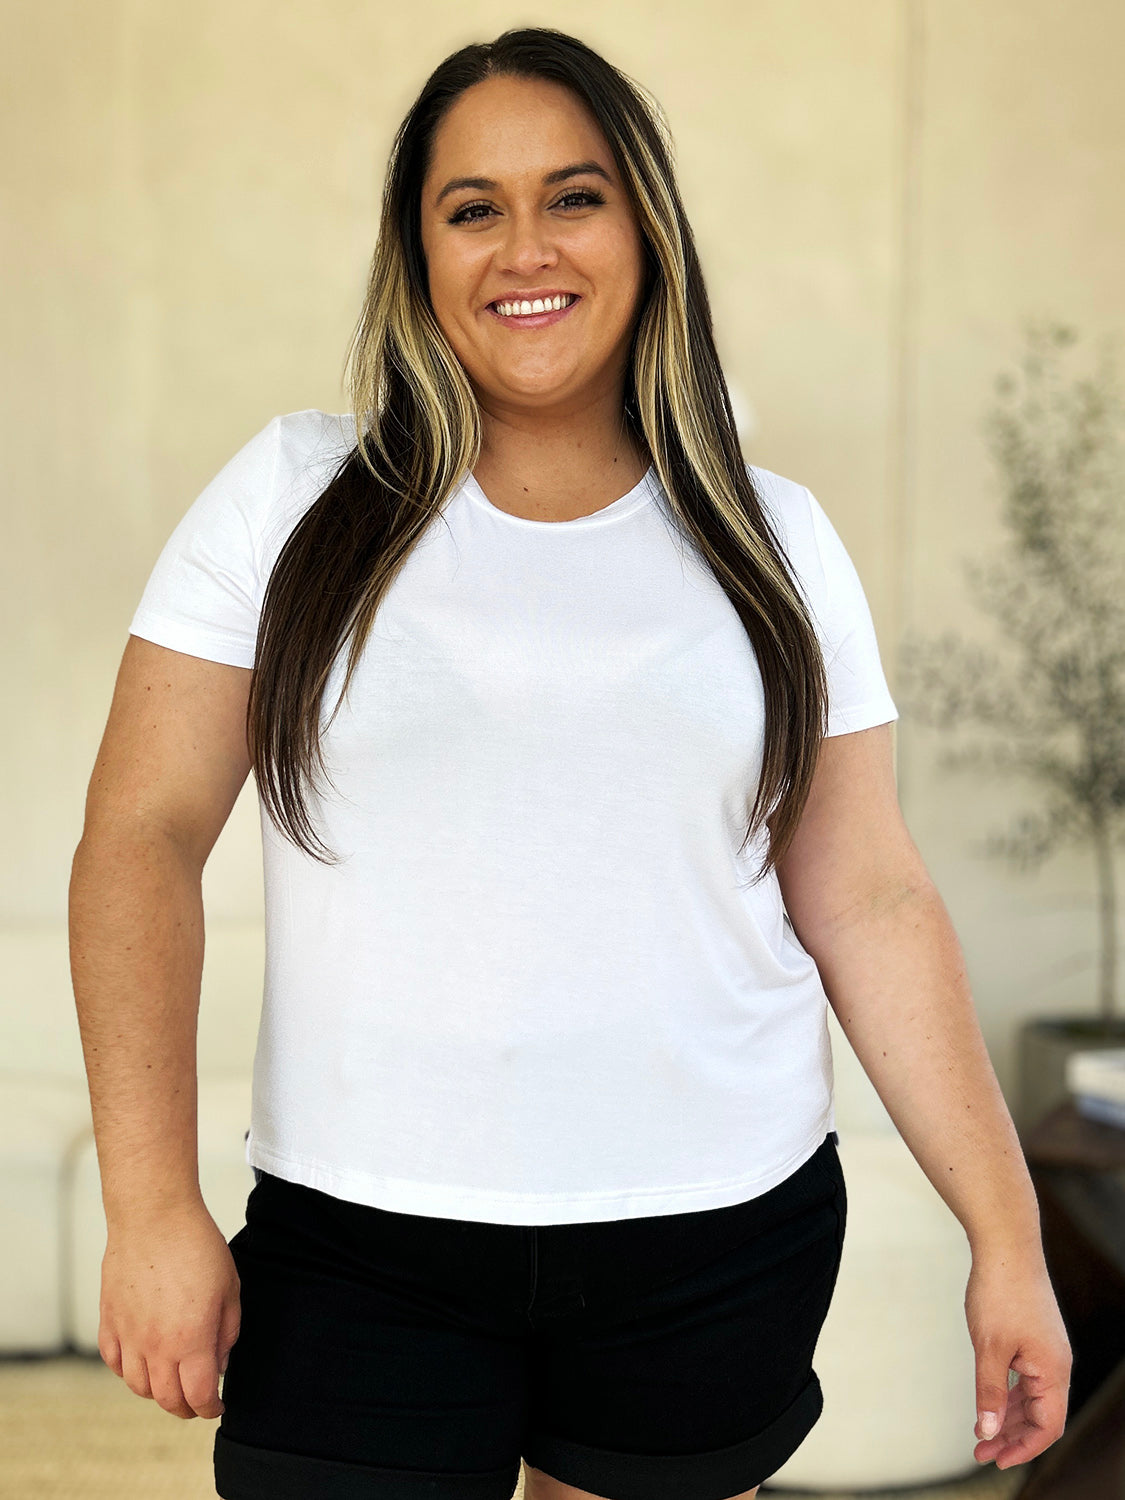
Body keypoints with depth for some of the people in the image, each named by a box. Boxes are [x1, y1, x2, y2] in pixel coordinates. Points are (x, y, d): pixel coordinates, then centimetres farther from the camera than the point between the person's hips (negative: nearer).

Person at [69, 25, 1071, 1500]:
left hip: (720, 1231, 2)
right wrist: (153, 1206, -10)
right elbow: (142, 837, -3)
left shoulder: (771, 539, 4)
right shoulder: (298, 494, 0)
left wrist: (1007, 1235, 1)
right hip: (361, 1237, -1)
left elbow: (871, 904, 3)